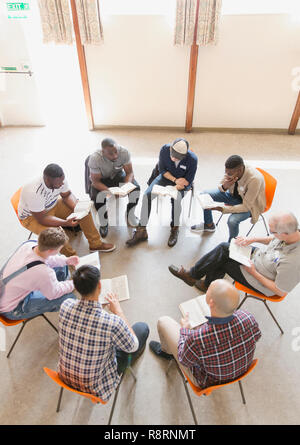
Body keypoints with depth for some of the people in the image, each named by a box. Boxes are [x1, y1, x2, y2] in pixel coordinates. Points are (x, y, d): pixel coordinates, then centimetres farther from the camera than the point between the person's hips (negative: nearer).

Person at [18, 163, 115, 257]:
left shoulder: (60, 180, -21)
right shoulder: (34, 193, -38)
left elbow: (67, 195, -2)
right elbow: (42, 219, -31)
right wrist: (65, 223, -40)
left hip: (52, 205, 6)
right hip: (32, 216, -6)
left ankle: (95, 244, 3)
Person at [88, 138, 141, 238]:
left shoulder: (124, 152, -25)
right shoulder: (95, 158, -31)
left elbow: (130, 172, -15)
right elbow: (95, 181, -25)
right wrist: (110, 192, -40)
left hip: (118, 175, 3)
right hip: (101, 180, -2)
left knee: (136, 187, -23)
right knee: (99, 197, -33)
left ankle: (130, 217, 0)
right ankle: (103, 224, -4)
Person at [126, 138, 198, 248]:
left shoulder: (192, 159, -26)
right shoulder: (164, 149, -20)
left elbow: (188, 181, -16)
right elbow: (162, 169, -6)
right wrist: (175, 180, -19)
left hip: (182, 182, -3)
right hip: (166, 177, 3)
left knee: (176, 198, -36)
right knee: (147, 195, -19)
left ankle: (175, 230, -12)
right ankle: (141, 231, -13)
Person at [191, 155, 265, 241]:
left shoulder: (255, 179, -37)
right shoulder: (231, 170, -22)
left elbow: (246, 206, -30)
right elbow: (220, 188, -4)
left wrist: (221, 209, -34)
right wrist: (224, 186, -30)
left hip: (249, 204, -6)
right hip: (233, 193, 6)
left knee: (232, 220, -33)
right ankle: (209, 224, 22)